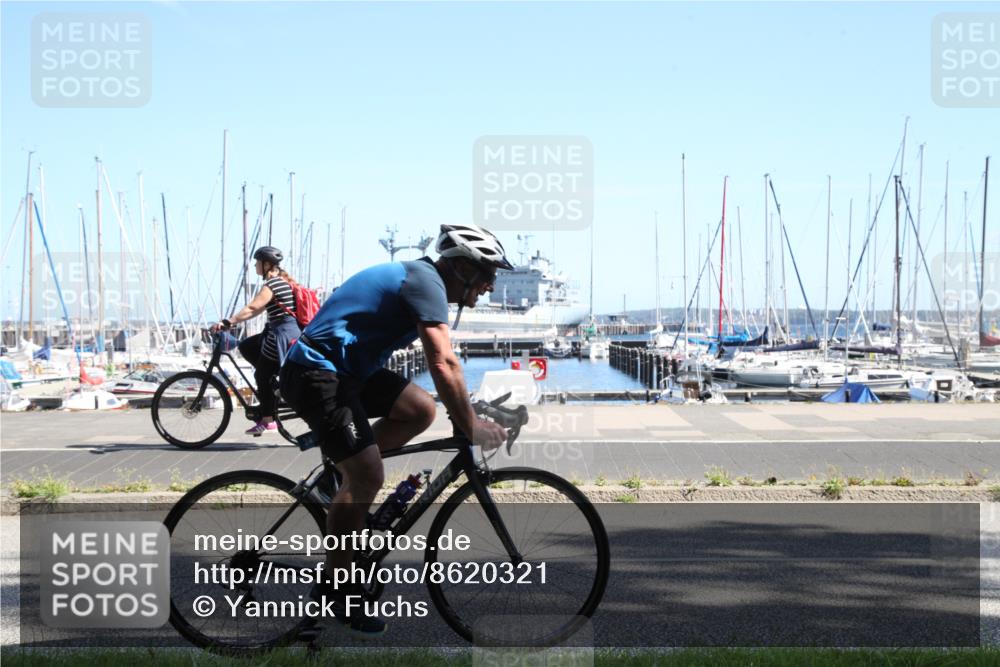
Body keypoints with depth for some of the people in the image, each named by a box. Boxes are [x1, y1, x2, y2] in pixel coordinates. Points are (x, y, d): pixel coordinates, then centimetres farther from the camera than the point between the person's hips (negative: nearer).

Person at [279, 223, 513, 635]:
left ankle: (343, 479, 14)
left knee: (421, 409, 3)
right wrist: (471, 427, -19)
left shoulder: (419, 277, 14)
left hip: (347, 370, 10)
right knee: (368, 477, -12)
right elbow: (444, 365, -26)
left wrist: (464, 412, 21)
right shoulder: (426, 282, -17)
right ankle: (333, 588, 2)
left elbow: (440, 364, 23)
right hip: (317, 374, -10)